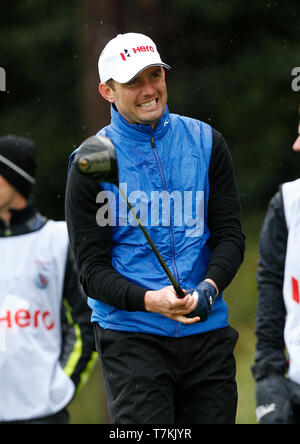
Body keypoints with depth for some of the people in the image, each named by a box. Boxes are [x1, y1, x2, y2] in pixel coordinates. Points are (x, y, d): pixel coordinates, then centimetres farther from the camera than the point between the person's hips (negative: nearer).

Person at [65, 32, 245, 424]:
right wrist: (150, 300, -21)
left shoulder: (205, 143, 8)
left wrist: (208, 287, -14)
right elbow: (92, 269, -3)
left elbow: (230, 235, 7)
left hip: (208, 332, 3)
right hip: (131, 336, -3)